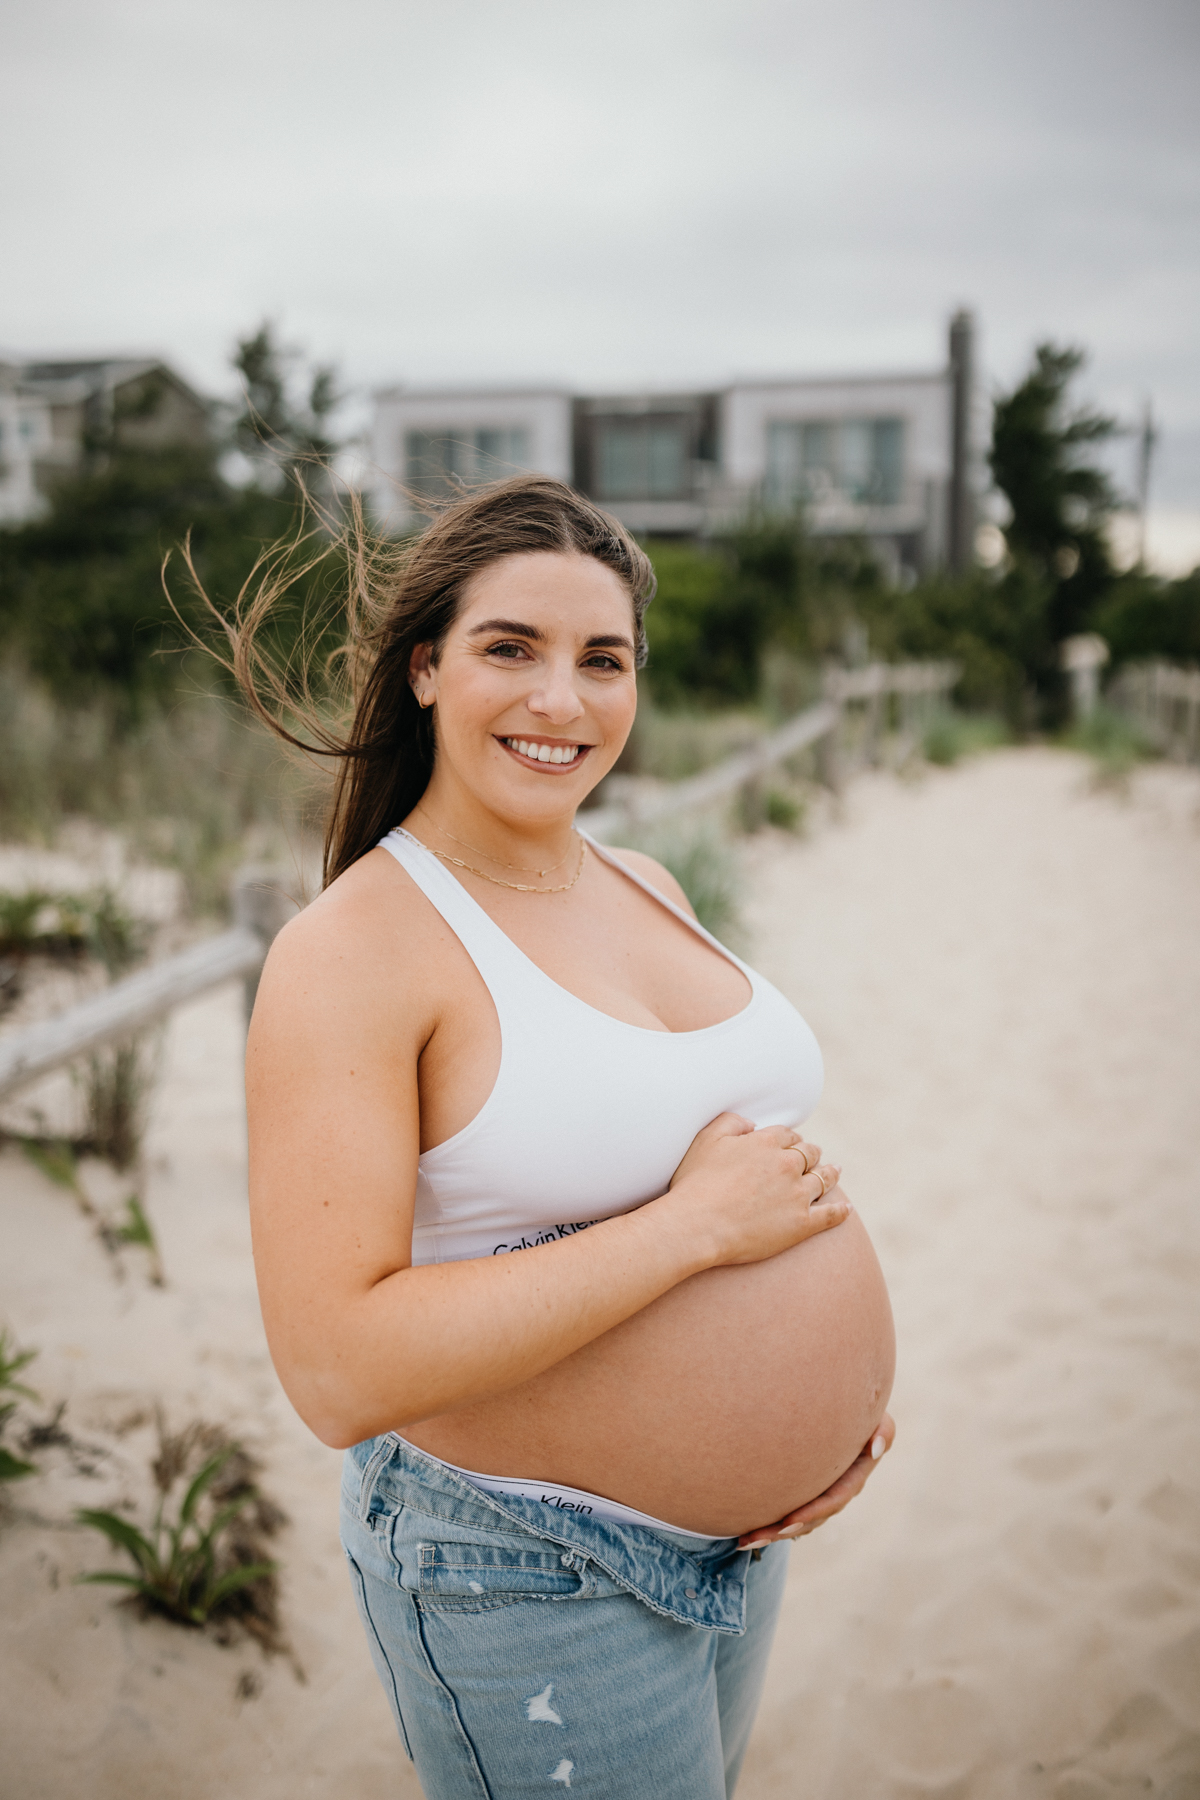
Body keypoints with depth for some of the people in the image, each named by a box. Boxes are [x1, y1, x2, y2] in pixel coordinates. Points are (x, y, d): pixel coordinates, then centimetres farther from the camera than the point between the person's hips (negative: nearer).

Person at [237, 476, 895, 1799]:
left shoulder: (643, 888, 1)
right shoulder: (348, 953, -22)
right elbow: (336, 1372, -28)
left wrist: (837, 1370, -4)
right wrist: (695, 1227, -28)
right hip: (530, 1577, -7)